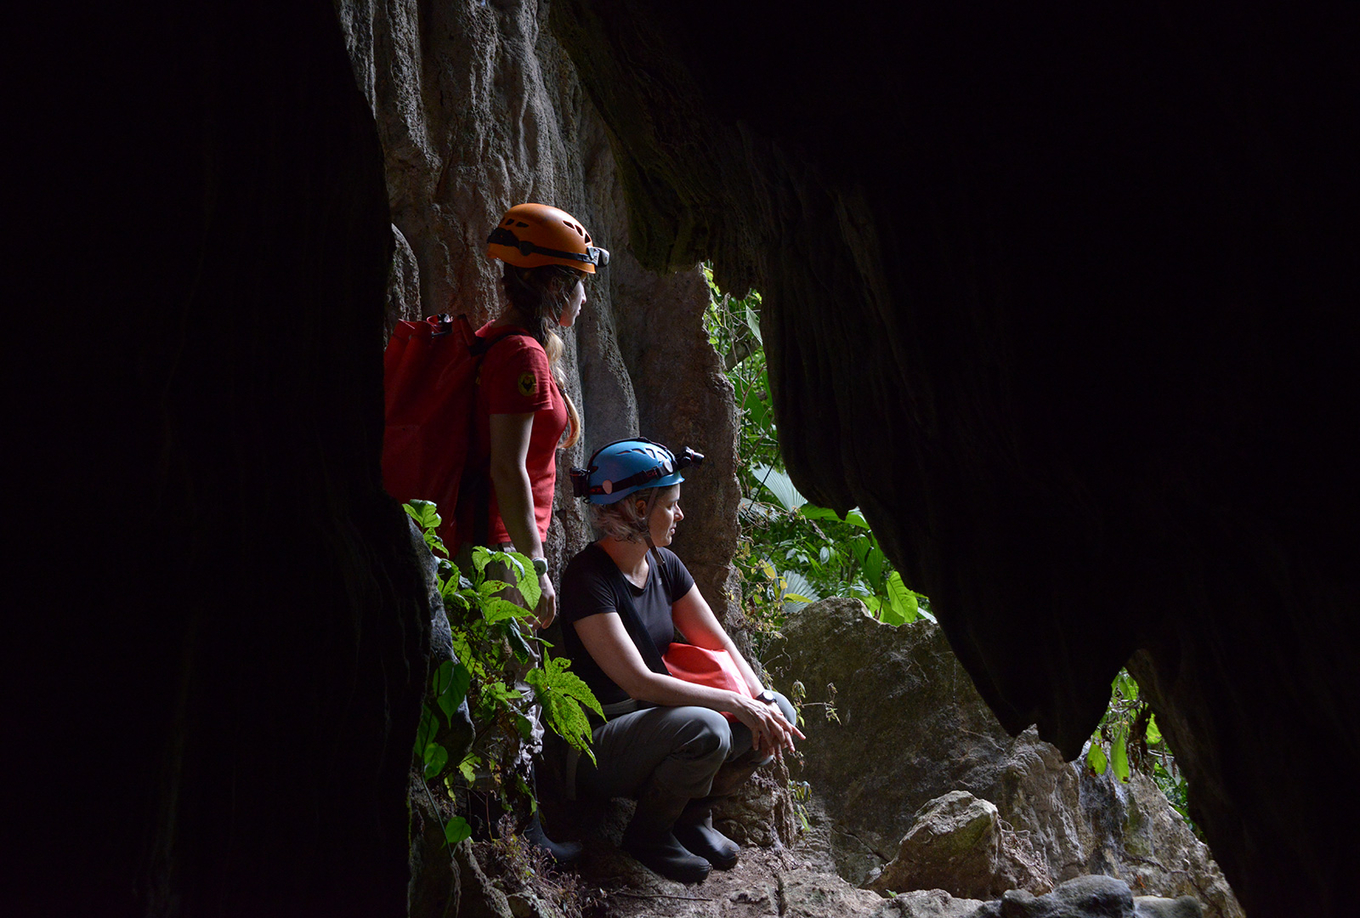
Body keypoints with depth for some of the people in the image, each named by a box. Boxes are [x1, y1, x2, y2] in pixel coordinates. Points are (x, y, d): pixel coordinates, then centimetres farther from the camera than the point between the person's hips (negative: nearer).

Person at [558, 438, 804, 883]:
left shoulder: (664, 564, 4)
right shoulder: (588, 578, -21)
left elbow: (719, 645, 6)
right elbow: (637, 681, -28)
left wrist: (761, 697, -13)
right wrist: (735, 703, -27)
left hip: (655, 717, 8)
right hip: (597, 742, -8)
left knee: (779, 711, -8)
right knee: (705, 729, -34)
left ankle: (692, 812, 8)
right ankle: (648, 832, -7)